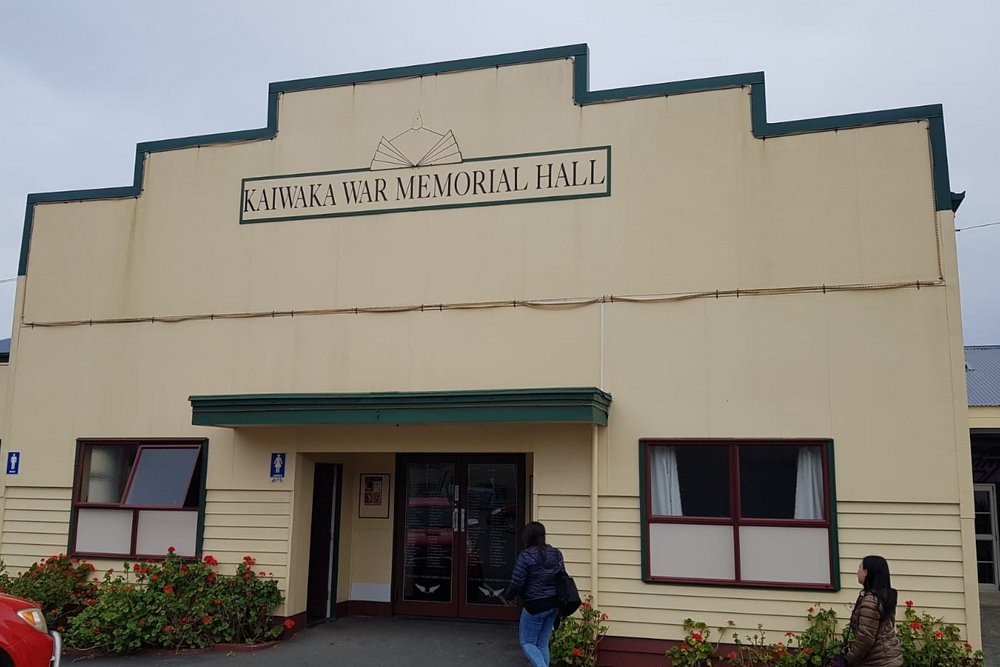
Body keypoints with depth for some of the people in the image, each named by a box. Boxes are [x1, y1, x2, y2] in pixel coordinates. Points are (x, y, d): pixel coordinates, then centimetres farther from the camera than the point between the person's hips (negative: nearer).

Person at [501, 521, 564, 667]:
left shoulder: (525, 556, -15)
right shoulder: (556, 553, 5)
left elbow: (516, 582, -15)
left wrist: (507, 596, 3)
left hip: (535, 606, -7)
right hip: (554, 604, 7)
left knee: (527, 643, 8)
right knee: (542, 644, 15)